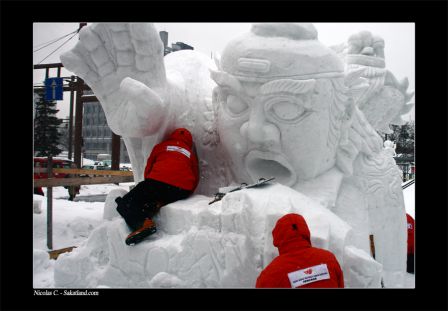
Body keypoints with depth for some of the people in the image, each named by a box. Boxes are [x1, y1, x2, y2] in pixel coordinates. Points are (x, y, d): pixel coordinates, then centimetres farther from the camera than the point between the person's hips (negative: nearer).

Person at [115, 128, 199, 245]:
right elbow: (195, 179, 24)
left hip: (158, 182, -3)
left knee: (125, 204, 5)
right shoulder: (191, 153, 29)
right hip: (182, 191, 3)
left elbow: (148, 168, 23)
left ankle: (143, 223, -25)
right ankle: (156, 204, -7)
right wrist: (185, 195, 31)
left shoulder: (161, 146, 24)